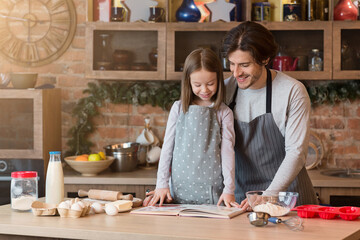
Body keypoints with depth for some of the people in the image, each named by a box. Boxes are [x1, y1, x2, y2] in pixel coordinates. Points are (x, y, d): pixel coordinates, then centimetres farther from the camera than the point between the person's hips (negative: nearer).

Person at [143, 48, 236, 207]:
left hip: (212, 191, -1)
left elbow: (227, 150, -1)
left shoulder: (223, 112, 4)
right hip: (179, 189, 1)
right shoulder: (179, 108, 7)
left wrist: (229, 189, -10)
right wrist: (162, 184, 2)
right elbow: (167, 147, 8)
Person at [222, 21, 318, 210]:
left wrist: (267, 197, -21)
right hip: (240, 197, 3)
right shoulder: (225, 90, 2)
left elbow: (296, 153, -10)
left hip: (286, 193, -2)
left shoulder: (293, 92, -8)